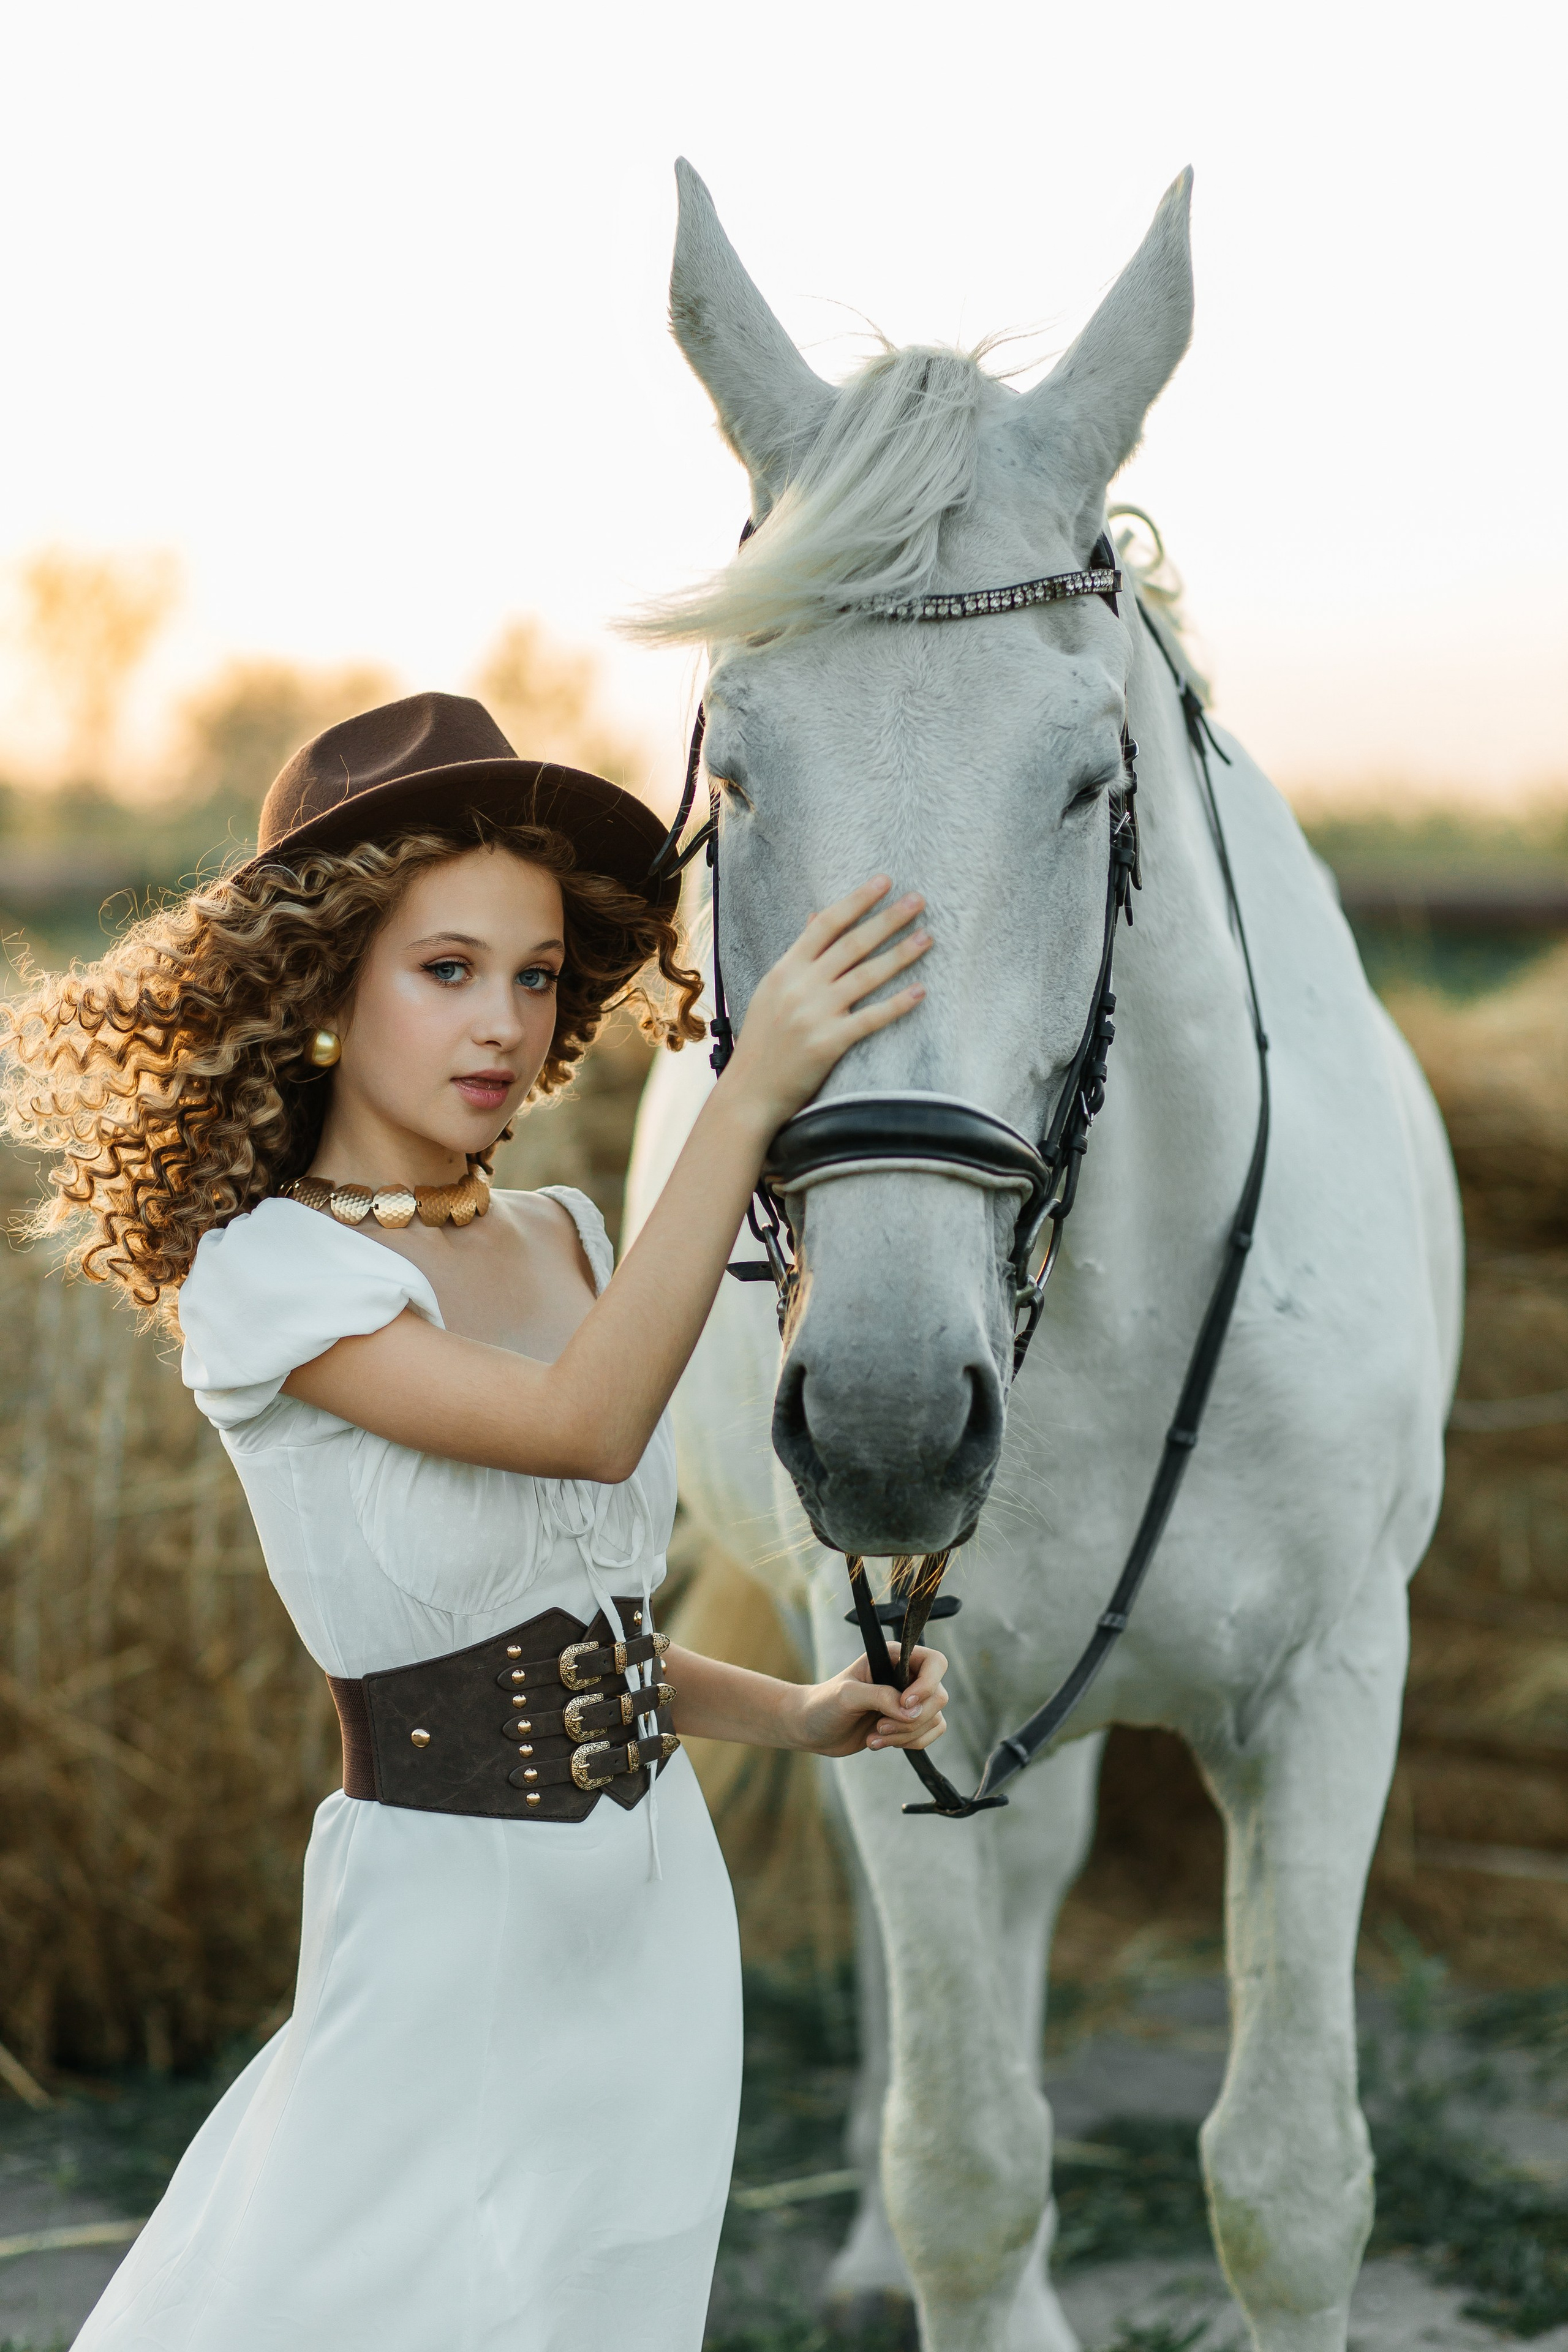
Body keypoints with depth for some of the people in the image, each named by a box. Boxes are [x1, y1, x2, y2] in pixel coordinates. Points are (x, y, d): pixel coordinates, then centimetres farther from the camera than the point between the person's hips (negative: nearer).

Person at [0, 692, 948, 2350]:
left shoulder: (566, 1243, 8)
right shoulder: (265, 1273, -13)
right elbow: (586, 1426, -29)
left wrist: (802, 1717, 3)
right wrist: (751, 1097, -32)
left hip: (657, 1903, 7)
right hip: (450, 1911, -7)